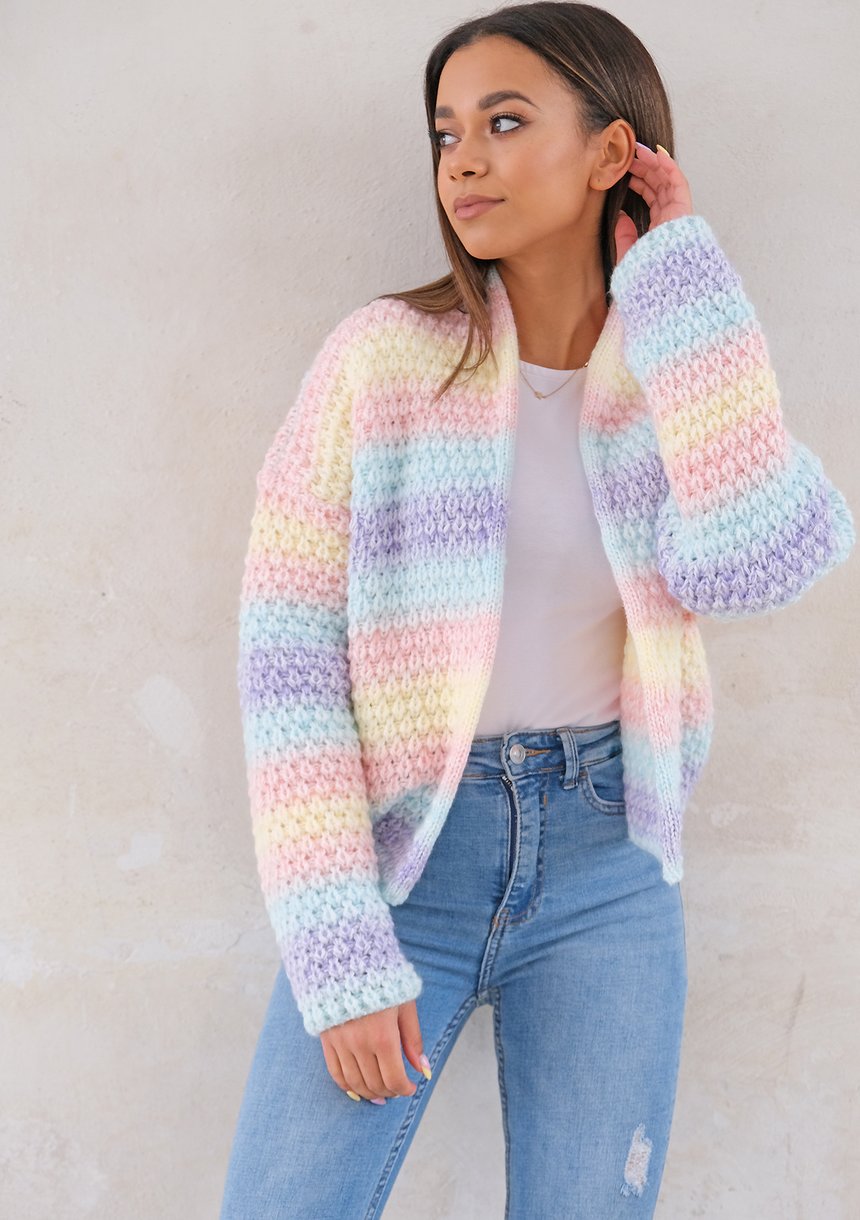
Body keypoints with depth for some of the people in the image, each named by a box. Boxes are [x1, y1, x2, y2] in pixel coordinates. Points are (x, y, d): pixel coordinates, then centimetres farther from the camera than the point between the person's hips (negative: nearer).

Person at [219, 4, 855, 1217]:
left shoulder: (691, 378, 2)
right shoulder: (383, 356, -7)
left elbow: (750, 567, -20)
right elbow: (289, 656, -9)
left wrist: (677, 275, -13)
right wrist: (339, 955, -14)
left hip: (608, 866, 2)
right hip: (402, 855, -2)